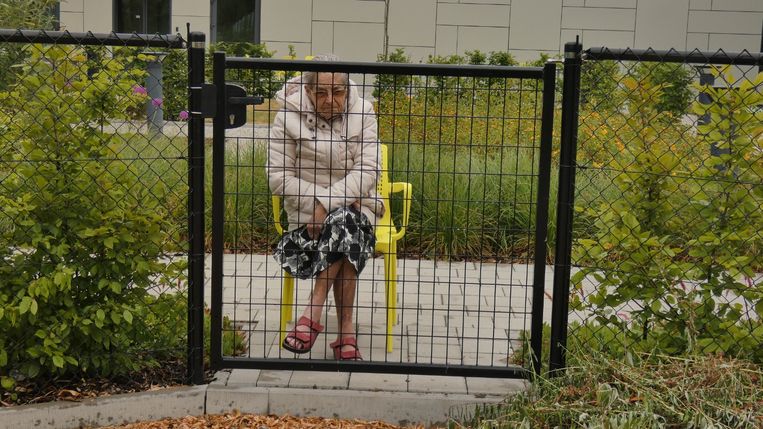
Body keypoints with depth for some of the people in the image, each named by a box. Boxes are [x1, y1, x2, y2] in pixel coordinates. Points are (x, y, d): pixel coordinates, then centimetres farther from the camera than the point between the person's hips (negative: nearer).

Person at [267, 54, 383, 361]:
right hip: (307, 211, -1)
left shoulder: (362, 114, 1)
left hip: (355, 206, 1)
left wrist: (327, 204, -23)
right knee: (344, 228, -33)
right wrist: (321, 199, -18)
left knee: (343, 222, -34)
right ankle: (345, 327, -28)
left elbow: (367, 170, -9)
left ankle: (315, 310, -29)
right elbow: (278, 178, -7)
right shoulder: (289, 117, -3)